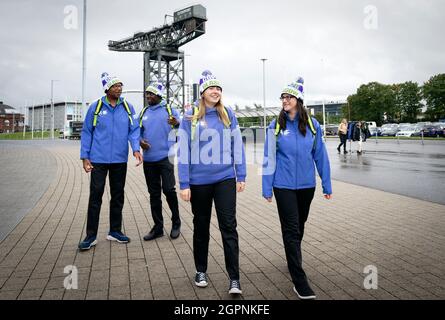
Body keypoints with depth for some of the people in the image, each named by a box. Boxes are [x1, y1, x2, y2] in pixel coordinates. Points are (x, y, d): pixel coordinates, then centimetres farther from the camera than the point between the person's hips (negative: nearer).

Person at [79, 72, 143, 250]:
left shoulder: (127, 107, 3)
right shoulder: (95, 107, -2)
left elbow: (134, 130, 0)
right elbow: (86, 133, 2)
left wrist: (136, 149, -17)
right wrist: (85, 157, -3)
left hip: (120, 160, 3)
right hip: (98, 160, -2)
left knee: (118, 196, 12)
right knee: (95, 196, 0)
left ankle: (115, 231, 25)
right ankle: (91, 235, 10)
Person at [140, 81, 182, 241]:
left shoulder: (169, 109, 2)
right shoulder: (143, 112, 14)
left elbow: (180, 125, -10)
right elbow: (138, 132, 17)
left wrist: (176, 123, -33)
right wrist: (140, 141, -5)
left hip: (165, 157, -4)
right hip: (148, 159, 5)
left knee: (168, 189, -8)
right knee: (154, 193, 9)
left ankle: (176, 223, 13)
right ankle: (158, 227, 20)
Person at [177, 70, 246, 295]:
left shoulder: (228, 114, 3)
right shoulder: (190, 117, -3)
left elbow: (237, 145, 6)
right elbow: (183, 151, -5)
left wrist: (241, 177, 4)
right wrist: (184, 184, -8)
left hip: (225, 179, 1)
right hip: (199, 181, 0)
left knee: (229, 227, -3)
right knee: (201, 227, 14)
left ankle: (234, 279, 5)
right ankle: (201, 271, 31)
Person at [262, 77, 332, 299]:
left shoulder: (312, 125, -1)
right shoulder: (276, 126, -4)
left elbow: (320, 155, 3)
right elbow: (269, 158, -2)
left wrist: (326, 185, 4)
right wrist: (267, 188, -3)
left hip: (306, 185, 2)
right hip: (284, 186, -2)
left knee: (299, 226, 19)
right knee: (291, 230, -2)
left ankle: (293, 259, 44)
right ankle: (300, 282, 3)